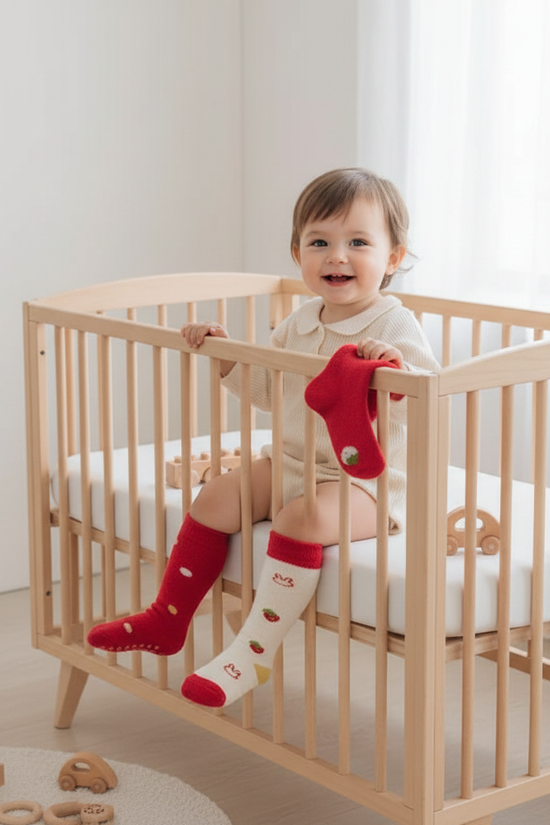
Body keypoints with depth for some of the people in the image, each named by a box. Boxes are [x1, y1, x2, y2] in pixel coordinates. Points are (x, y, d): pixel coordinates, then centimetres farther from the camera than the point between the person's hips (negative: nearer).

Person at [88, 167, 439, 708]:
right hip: (292, 463, 7)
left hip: (365, 481, -7)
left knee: (302, 517, -33)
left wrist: (399, 368, -45)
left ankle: (255, 652, -26)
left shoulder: (394, 327, -14)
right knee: (216, 495, -5)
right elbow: (266, 387, 21)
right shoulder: (301, 323, 8)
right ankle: (167, 620, 7)